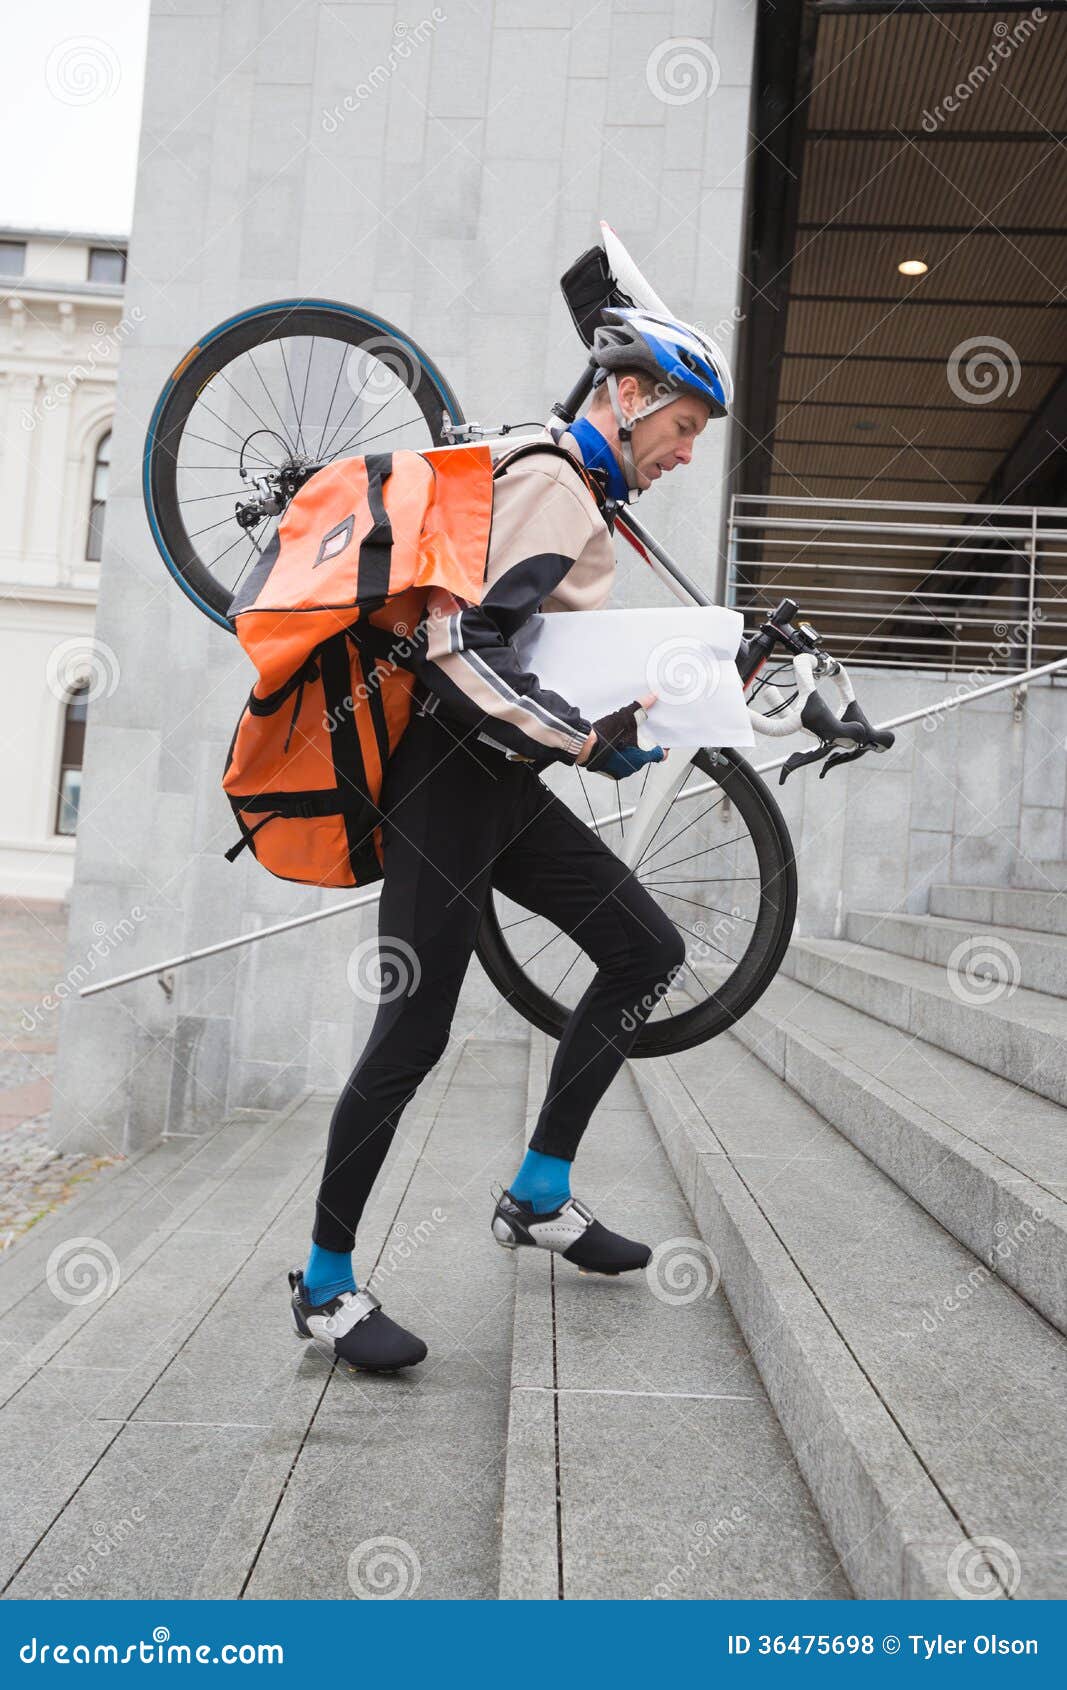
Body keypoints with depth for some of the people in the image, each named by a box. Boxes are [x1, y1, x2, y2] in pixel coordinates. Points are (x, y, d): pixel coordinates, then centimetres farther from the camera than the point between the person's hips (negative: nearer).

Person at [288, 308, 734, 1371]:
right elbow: (462, 643, -24)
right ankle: (325, 1284, 10)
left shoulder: (581, 496, 20)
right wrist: (586, 738, -25)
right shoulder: (551, 481, -12)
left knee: (648, 950, 5)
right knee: (413, 1032, -6)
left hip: (504, 785, 10)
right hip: (450, 780, -10)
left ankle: (539, 1198, 13)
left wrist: (616, 724, 15)